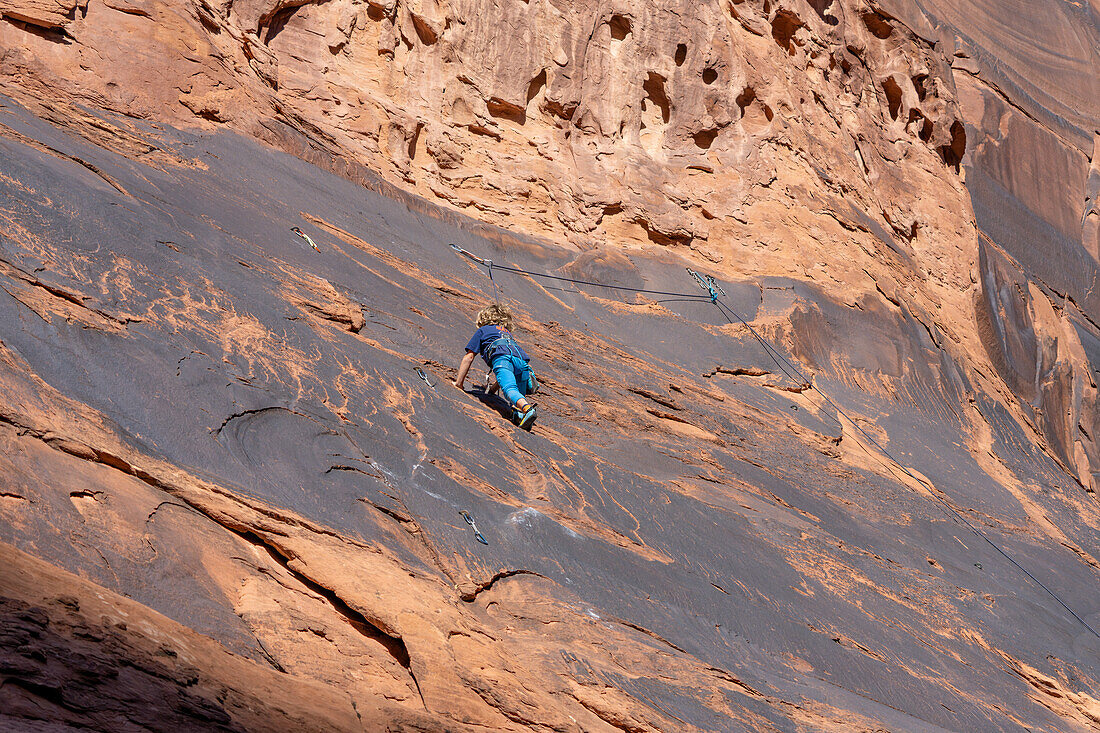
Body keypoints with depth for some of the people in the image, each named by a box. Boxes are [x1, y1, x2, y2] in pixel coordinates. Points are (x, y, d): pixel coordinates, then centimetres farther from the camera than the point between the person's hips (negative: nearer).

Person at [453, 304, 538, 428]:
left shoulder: (482, 330, 33)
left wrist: (458, 383, 34)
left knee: (510, 389, -27)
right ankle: (520, 411, -26)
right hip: (522, 359, 5)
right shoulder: (508, 333, 46)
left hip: (502, 356, -5)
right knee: (519, 396, 8)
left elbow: (469, 357, 28)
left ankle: (528, 409, -55)